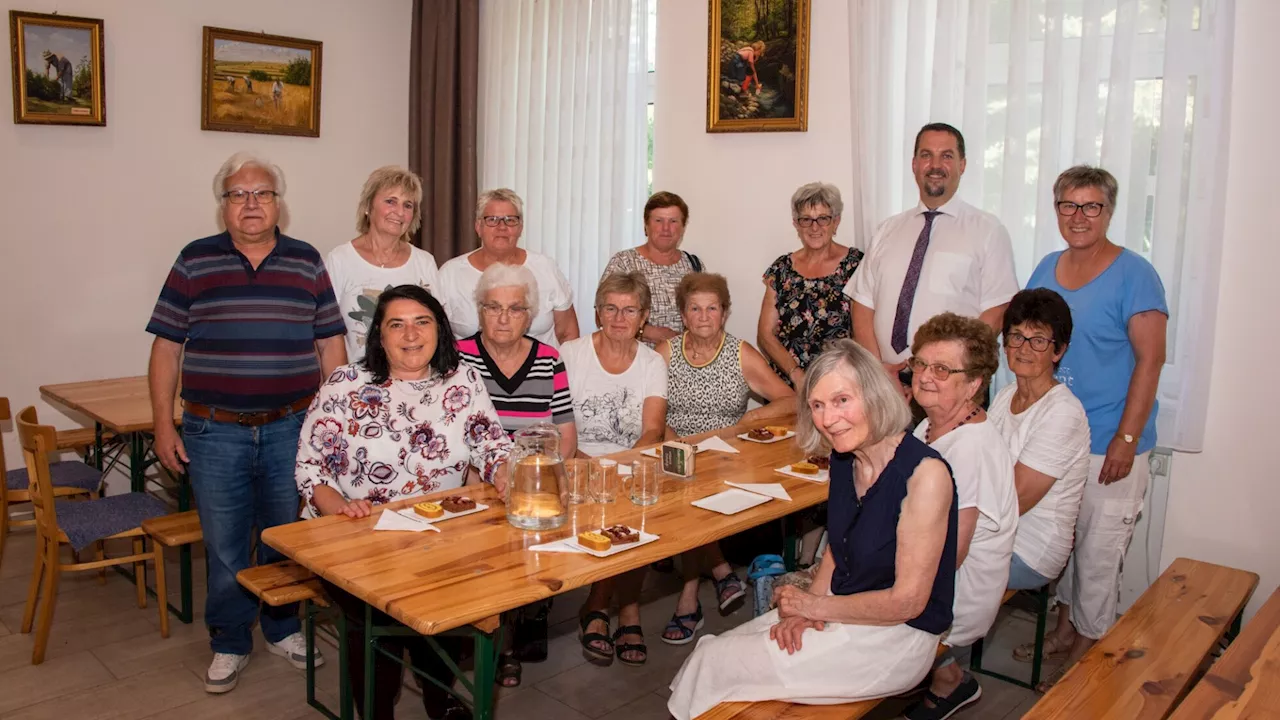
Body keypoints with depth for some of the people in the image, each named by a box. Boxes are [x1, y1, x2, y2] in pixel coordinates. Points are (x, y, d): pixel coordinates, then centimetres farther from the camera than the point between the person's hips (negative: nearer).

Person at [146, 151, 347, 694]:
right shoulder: (194, 262, 2)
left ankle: (283, 629, 32)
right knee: (224, 546, 8)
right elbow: (166, 348, 3)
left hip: (292, 427, 1)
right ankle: (229, 643, 26)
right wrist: (164, 424, -1)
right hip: (214, 431, -1)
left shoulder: (307, 262, 5)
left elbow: (330, 345, 6)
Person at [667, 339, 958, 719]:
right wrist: (801, 610, -6)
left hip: (896, 636, -7)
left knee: (715, 664, -10)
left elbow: (907, 601, -20)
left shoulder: (924, 473, -23)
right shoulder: (844, 459, 0)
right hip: (842, 612, 7)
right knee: (713, 649, -4)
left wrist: (814, 606, -13)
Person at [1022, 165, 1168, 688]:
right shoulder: (1046, 269, 7)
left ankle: (1087, 650, 21)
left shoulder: (1134, 275, -11)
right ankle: (1065, 627, 36)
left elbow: (1150, 359, -13)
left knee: (1098, 551, 4)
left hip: (1108, 444, -6)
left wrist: (1126, 439, -17)